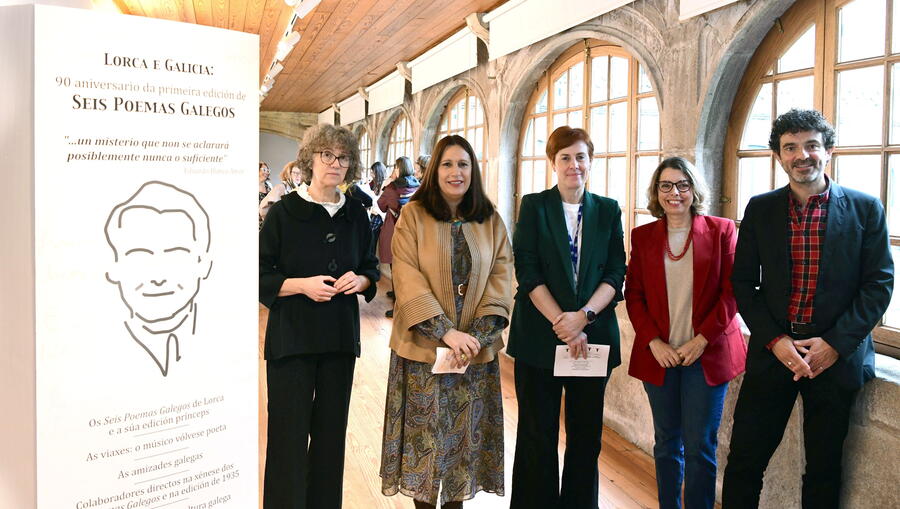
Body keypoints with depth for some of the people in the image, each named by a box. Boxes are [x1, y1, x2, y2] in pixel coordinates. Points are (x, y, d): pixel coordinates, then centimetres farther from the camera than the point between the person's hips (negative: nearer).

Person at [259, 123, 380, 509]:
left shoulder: (355, 213, 5)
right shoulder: (284, 211, -6)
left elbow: (371, 268, 14)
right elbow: (261, 277, -4)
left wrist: (360, 280, -7)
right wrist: (301, 284, -19)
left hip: (341, 336, 4)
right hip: (292, 336, -3)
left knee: (331, 430, 11)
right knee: (289, 433, 0)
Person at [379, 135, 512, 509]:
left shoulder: (490, 221, 6)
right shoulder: (413, 216, -3)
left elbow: (501, 275, -1)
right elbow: (408, 278, -11)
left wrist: (478, 333, -14)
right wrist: (446, 332, -20)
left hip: (476, 348, 3)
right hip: (423, 346, -2)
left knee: (465, 431, 10)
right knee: (424, 430, 6)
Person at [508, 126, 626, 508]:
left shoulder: (608, 210, 8)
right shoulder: (534, 206, 2)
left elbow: (616, 273, 2)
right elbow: (528, 272, -6)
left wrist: (583, 316, -14)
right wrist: (561, 323, -14)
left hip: (594, 336, 2)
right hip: (539, 337, -2)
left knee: (587, 433, 9)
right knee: (537, 434, 5)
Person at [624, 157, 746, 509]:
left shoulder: (721, 230, 0)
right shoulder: (643, 236, 6)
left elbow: (731, 292, -3)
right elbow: (633, 294, 4)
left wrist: (701, 340, -11)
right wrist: (654, 342, -7)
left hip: (707, 355, -2)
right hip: (658, 355, 2)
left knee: (700, 447, 1)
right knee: (666, 443, 11)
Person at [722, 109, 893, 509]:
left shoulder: (865, 209, 0)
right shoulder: (760, 209, 4)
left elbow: (879, 284, -2)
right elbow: (743, 282, 3)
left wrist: (835, 343, -12)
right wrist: (775, 340, -9)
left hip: (837, 355, -1)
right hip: (772, 351, 1)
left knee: (823, 473, 12)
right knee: (744, 462, 4)